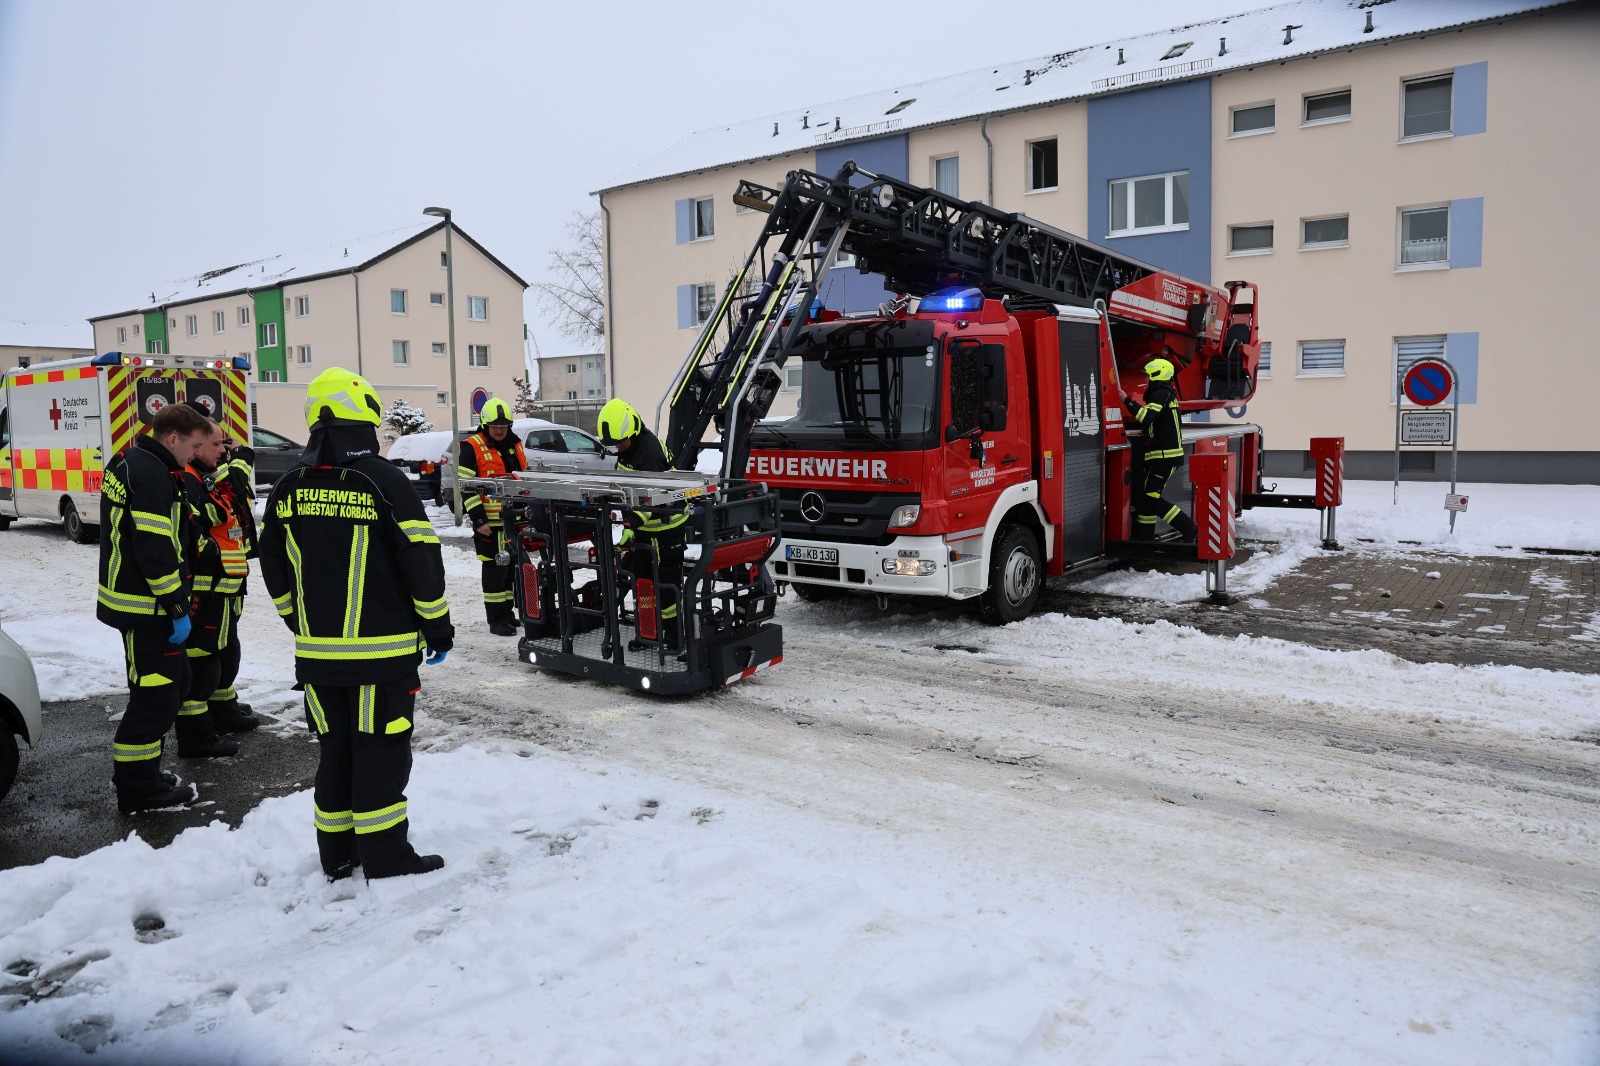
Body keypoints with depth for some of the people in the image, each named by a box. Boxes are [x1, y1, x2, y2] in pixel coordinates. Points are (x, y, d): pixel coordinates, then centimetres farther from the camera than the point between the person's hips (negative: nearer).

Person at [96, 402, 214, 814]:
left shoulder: (131, 462, 15)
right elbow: (154, 547, -25)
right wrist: (177, 608, -19)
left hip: (136, 599, 11)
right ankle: (137, 788, 6)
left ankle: (138, 770, 31)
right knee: (156, 692, -4)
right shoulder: (150, 472, -19)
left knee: (172, 682, 19)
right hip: (145, 605, -11)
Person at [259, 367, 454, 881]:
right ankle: (385, 855, 10)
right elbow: (422, 560, -12)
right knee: (381, 750, 3)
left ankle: (337, 855, 26)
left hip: (316, 651, 6)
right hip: (382, 648, -5)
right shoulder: (384, 482, -12)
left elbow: (274, 566, 14)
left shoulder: (289, 489, 5)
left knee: (336, 750, 16)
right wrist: (438, 625, -2)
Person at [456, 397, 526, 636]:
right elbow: (466, 488, -11)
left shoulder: (515, 445, 13)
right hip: (490, 522, -7)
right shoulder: (472, 448, -7)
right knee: (494, 569, -4)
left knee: (511, 567, 13)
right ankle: (496, 620, 3)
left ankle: (506, 613, 26)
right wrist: (478, 520, -16)